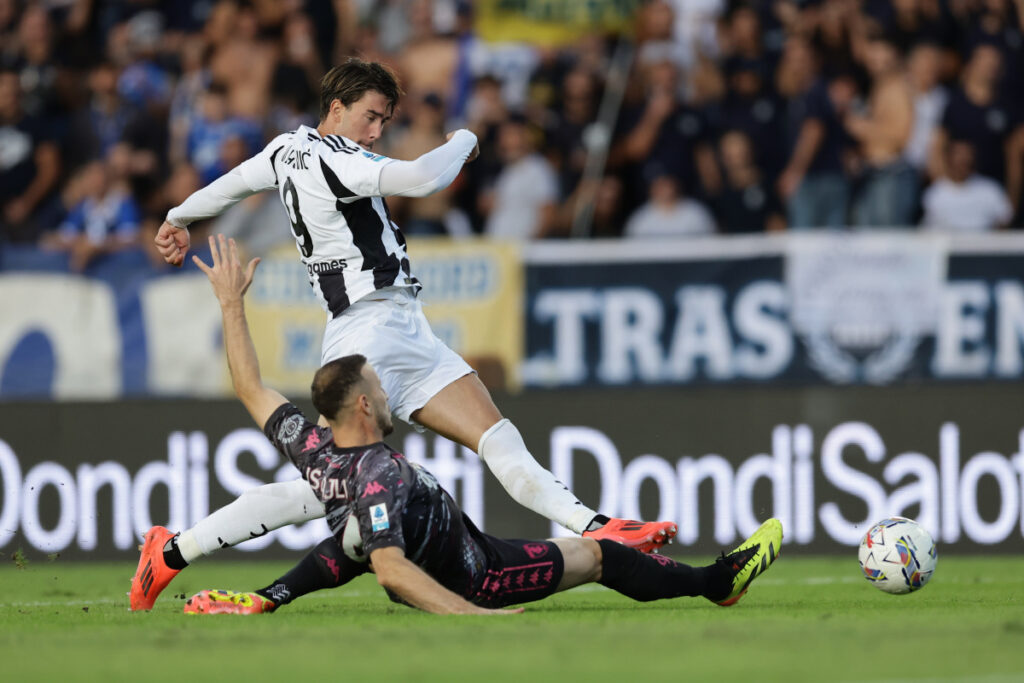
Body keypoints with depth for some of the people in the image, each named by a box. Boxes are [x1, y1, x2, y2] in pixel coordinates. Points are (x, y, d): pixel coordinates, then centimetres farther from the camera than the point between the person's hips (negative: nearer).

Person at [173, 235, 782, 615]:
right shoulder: (379, 476, -38)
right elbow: (390, 569, -47)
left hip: (420, 577, 8)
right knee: (596, 555, 8)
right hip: (473, 580, -8)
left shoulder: (311, 448, -15)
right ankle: (718, 581, 23)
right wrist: (470, 615, -52)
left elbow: (250, 387, -3)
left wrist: (231, 301, 2)